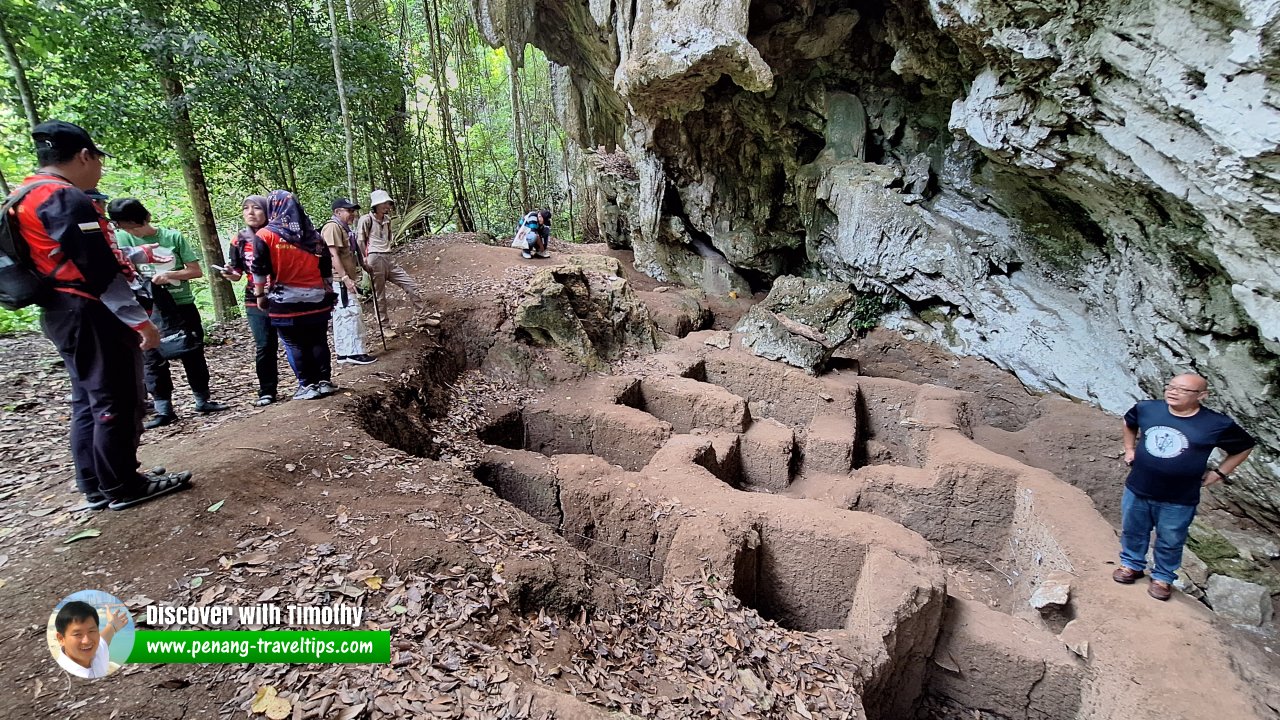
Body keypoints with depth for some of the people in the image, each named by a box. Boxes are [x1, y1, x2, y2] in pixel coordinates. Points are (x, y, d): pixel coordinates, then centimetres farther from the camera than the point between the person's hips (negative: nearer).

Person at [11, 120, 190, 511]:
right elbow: (99, 270, -21)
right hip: (92, 316, -10)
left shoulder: (27, 199, 16)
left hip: (62, 315, 10)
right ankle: (122, 486, 9)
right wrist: (140, 320, -20)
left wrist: (130, 257, 26)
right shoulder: (66, 198, -16)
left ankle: (96, 488, 23)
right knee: (118, 402, -1)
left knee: (89, 403, 15)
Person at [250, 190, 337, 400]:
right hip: (317, 300, 4)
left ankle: (308, 385, 9)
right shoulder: (313, 235, 6)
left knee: (296, 345, 6)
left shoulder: (265, 235, -5)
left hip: (286, 302, -3)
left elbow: (259, 270, -6)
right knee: (318, 342, 12)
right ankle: (325, 381, 14)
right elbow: (327, 269, 10)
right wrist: (328, 292, 18)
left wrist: (259, 295, 5)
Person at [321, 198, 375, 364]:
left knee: (342, 317, 11)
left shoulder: (343, 228, 20)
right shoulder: (333, 227, -12)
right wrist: (345, 278, -23)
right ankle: (355, 353, -6)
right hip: (339, 280, -10)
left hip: (344, 280, 10)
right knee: (351, 314, -10)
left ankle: (343, 354, 17)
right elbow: (334, 256, -20)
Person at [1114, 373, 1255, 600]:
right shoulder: (1146, 409, -8)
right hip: (1137, 490, 2)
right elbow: (1129, 423, 17)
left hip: (1178, 501, -2)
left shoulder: (1217, 424, -13)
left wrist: (1218, 473, 0)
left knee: (1170, 542, 15)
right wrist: (1130, 449, 10)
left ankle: (1163, 577, 37)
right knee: (1133, 531, 20)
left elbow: (1245, 447, 6)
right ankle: (1132, 564, 42)